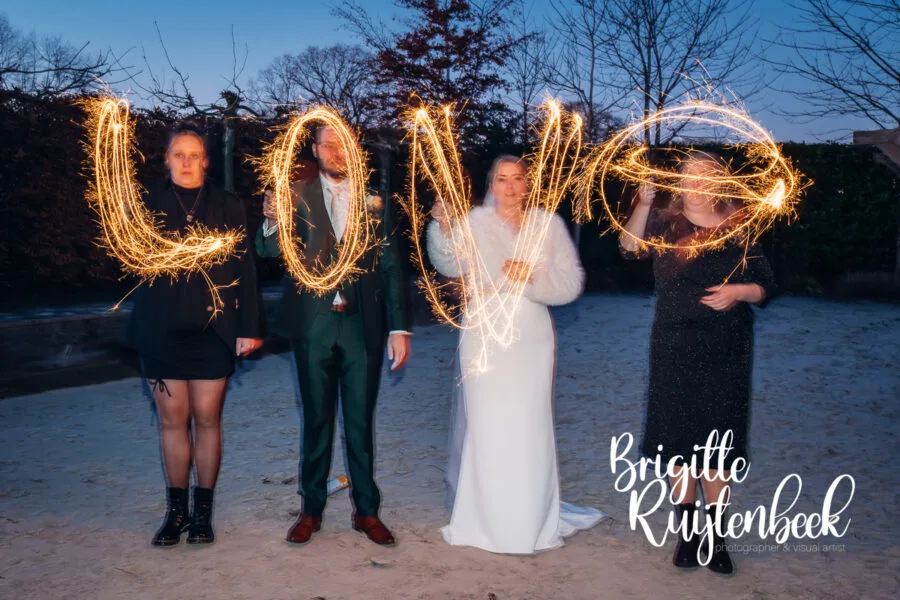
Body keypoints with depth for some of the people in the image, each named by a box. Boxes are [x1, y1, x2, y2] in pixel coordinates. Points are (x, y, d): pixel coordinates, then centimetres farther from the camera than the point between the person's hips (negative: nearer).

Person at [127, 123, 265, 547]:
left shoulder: (228, 207, 6)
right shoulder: (148, 205, 8)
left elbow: (245, 270, 2)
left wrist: (249, 328, -4)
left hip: (213, 332, -1)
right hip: (162, 331, 1)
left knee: (207, 420, 4)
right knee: (173, 420, 6)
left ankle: (203, 512, 16)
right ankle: (176, 510, 18)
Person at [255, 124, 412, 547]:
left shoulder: (374, 201, 5)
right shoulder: (296, 196, 2)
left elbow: (392, 269, 3)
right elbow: (272, 252, -9)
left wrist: (400, 328, -3)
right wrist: (272, 224, -31)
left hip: (363, 325, 1)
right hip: (314, 325, 0)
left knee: (361, 422, 8)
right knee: (316, 421, 10)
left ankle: (367, 511, 20)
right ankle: (311, 509, 22)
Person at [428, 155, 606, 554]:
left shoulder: (549, 224, 7)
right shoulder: (475, 222, 0)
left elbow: (572, 282, 2)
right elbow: (451, 266, -15)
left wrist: (534, 277, -14)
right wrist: (444, 231, -32)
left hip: (531, 338, 2)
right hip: (485, 337, -2)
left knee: (530, 427, 7)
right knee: (487, 427, 2)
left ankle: (532, 519, 22)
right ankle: (488, 520, 16)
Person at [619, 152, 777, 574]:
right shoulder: (665, 224, 2)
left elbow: (767, 286, 7)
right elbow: (631, 247, -19)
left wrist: (740, 291, -14)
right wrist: (644, 203, -33)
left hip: (726, 350, 1)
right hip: (674, 349, 0)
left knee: (718, 442, 5)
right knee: (679, 439, 5)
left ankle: (716, 536, 17)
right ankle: (688, 532, 20)